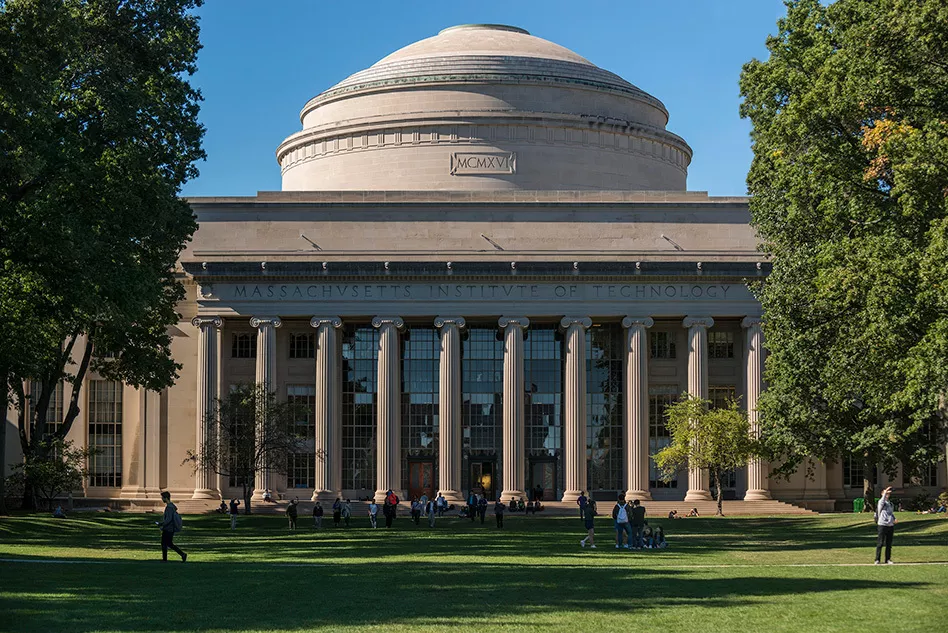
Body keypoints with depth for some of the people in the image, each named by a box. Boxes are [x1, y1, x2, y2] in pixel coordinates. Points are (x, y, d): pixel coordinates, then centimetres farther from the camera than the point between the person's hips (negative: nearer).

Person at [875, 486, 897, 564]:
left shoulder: (890, 503, 18)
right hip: (882, 525, -6)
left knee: (889, 544, 8)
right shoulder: (881, 502, -3)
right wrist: (885, 492, -42)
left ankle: (888, 559, 13)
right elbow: (882, 500, -28)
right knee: (880, 543, -4)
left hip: (890, 525, 6)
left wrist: (894, 519, 6)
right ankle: (877, 560, -1)